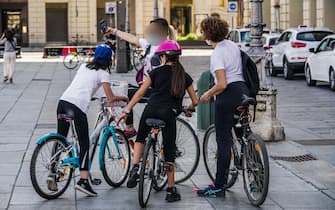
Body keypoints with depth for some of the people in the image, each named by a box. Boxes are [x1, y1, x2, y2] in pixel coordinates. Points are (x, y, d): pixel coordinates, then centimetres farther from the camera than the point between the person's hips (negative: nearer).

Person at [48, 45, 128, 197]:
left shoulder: (84, 66, 26)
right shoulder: (103, 73, 8)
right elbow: (111, 98, 3)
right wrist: (123, 97, 21)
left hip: (63, 100, 6)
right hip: (78, 106, -6)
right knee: (84, 144, 0)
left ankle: (52, 174, 6)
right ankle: (83, 181, -8)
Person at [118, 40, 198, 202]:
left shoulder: (156, 72, 10)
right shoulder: (184, 76, 13)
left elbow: (140, 93, 6)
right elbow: (195, 101, 16)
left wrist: (127, 110, 9)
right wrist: (188, 108, 38)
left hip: (151, 110, 0)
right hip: (169, 113, 0)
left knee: (140, 138, 26)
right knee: (169, 152, 8)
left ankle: (135, 168, 5)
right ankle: (171, 190, 10)